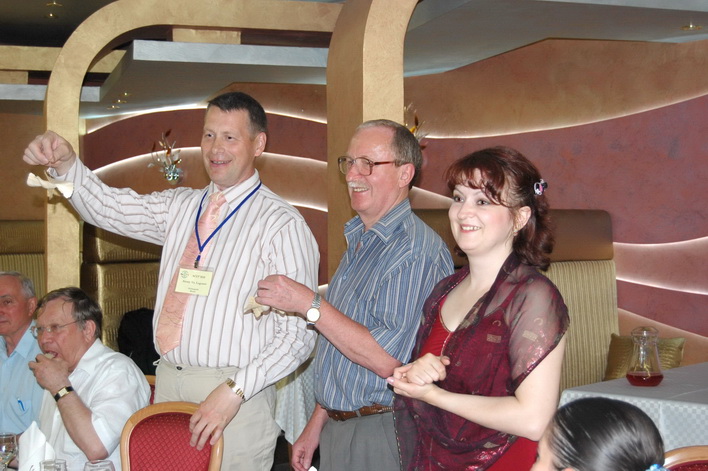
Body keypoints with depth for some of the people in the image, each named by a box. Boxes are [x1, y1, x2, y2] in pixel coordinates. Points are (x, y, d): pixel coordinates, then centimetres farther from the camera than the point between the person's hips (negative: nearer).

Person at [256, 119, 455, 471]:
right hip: (337, 429, 8)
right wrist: (316, 425, 16)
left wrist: (309, 305, -22)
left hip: (380, 438, -8)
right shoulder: (359, 243, 13)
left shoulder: (417, 250, -18)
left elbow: (386, 359, -25)